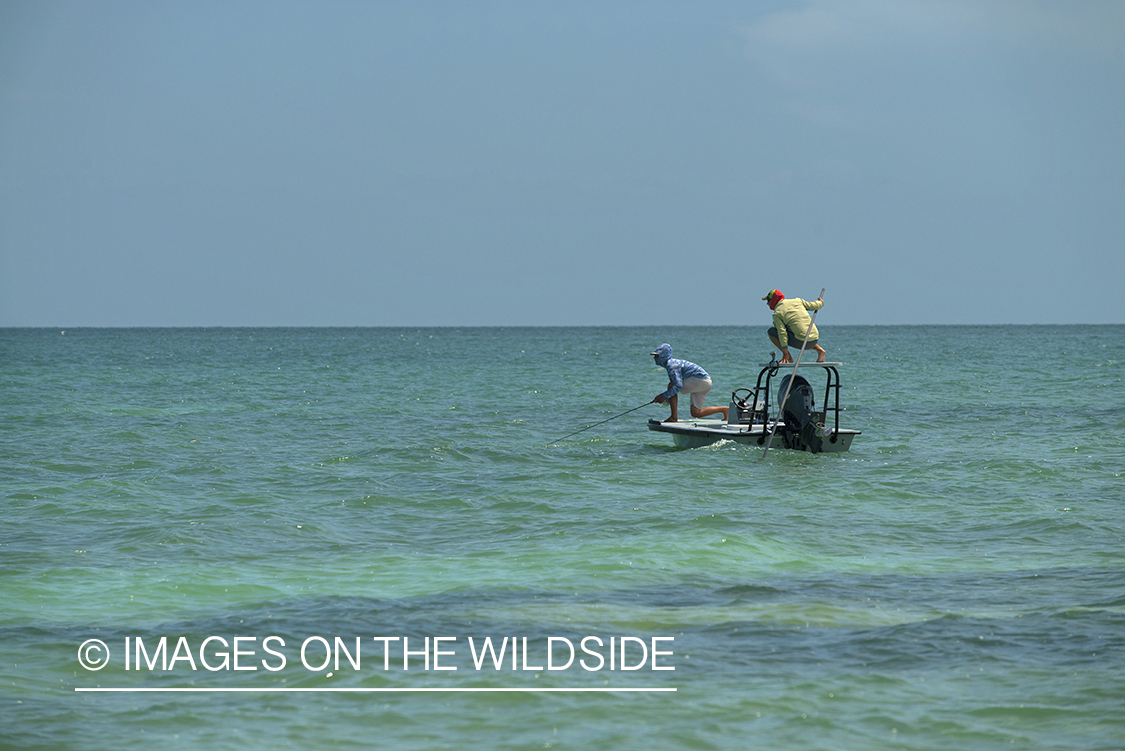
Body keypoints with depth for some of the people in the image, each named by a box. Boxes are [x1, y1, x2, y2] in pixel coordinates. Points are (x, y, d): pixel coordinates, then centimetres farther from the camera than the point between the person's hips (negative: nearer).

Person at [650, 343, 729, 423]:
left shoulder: (671, 365, -15)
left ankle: (674, 417, -11)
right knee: (695, 413, 8)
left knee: (671, 386, -12)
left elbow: (678, 386, -26)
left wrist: (664, 396, -20)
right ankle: (723, 409, 8)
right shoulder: (672, 363, 17)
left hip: (701, 380, -10)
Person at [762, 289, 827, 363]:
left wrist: (785, 354, -12)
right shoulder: (797, 301, 13)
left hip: (801, 342, -6)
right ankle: (820, 350, 18)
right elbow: (814, 306, 17)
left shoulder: (777, 314, -1)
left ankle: (788, 357, 0)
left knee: (772, 331, 7)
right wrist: (821, 302, 43)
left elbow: (782, 332, -11)